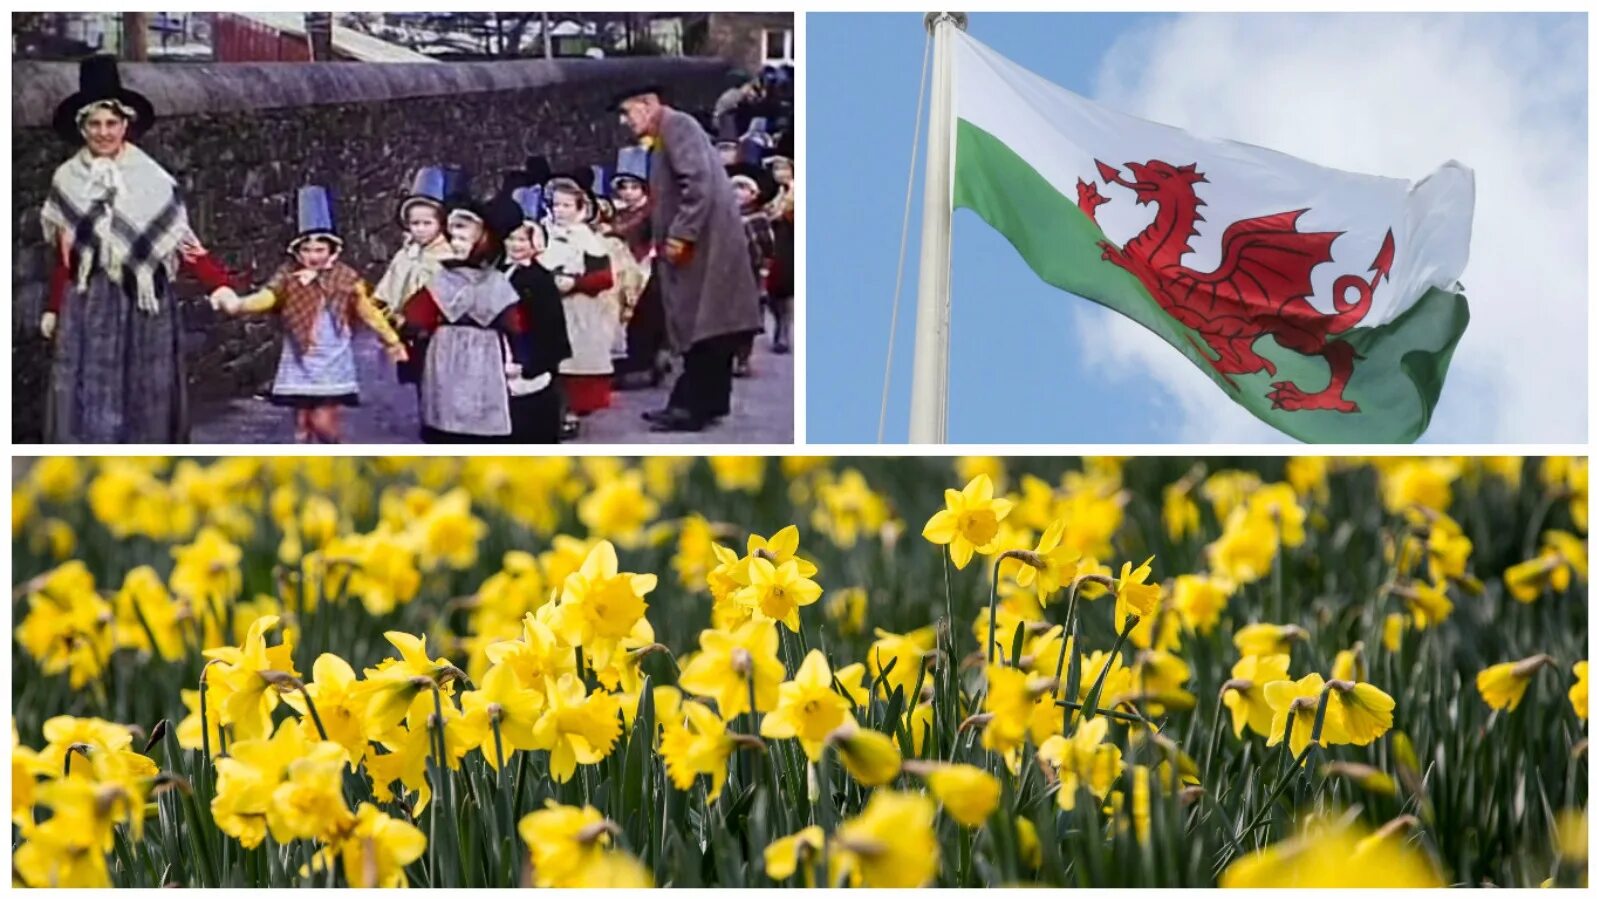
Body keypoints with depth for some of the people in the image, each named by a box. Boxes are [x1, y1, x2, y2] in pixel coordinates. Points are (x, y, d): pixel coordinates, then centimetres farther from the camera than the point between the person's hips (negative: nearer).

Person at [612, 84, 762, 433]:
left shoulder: (677, 125, -11)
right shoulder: (664, 135, 19)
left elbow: (698, 182, -22)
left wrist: (680, 234, -21)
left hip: (702, 242, -10)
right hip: (697, 243, 10)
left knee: (700, 325, -9)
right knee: (702, 324, 11)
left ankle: (694, 406, -9)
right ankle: (708, 401, 15)